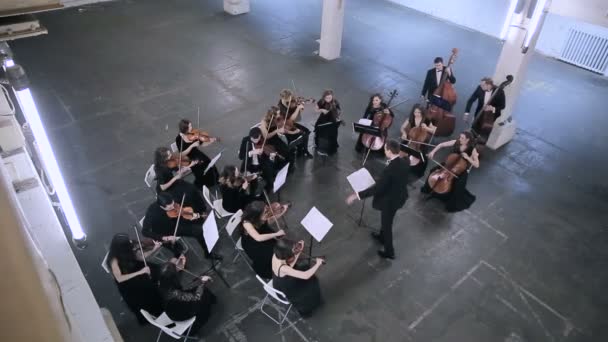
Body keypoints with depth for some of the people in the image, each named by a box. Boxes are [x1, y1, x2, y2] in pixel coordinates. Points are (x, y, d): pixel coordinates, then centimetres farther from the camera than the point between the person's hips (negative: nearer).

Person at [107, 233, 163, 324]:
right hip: (126, 284, -5)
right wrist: (140, 272, -30)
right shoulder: (114, 259, -26)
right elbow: (119, 279, -27)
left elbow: (141, 257, 5)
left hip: (137, 274, 6)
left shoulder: (128, 250, -10)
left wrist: (154, 249, -9)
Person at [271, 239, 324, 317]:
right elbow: (306, 276, -40)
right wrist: (318, 264, -24)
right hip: (284, 293, -7)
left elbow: (290, 267, -5)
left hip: (280, 285, 7)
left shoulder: (276, 255, -20)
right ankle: (305, 311, 35)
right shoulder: (283, 268, -42)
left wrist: (299, 251, -17)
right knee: (311, 284, 8)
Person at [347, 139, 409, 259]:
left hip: (390, 201, -8)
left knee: (387, 224, 14)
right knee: (386, 220, 32)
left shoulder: (389, 169, -36)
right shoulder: (405, 162, -11)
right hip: (400, 196, 8)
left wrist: (357, 195, -31)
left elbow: (377, 188, -34)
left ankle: (389, 252, 32)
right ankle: (382, 236, 57)